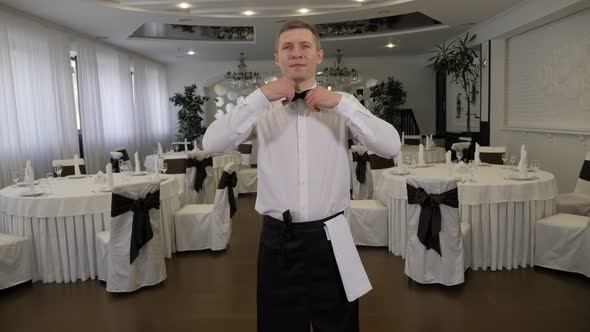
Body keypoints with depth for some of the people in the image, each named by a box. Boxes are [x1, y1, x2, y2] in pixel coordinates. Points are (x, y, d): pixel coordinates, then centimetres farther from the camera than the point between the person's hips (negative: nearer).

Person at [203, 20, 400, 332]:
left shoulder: (342, 103, 2)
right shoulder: (262, 107, 0)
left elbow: (391, 147, -9)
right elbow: (212, 144, -13)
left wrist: (341, 103, -14)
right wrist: (260, 96, -16)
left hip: (330, 236, 1)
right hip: (277, 238, 0)